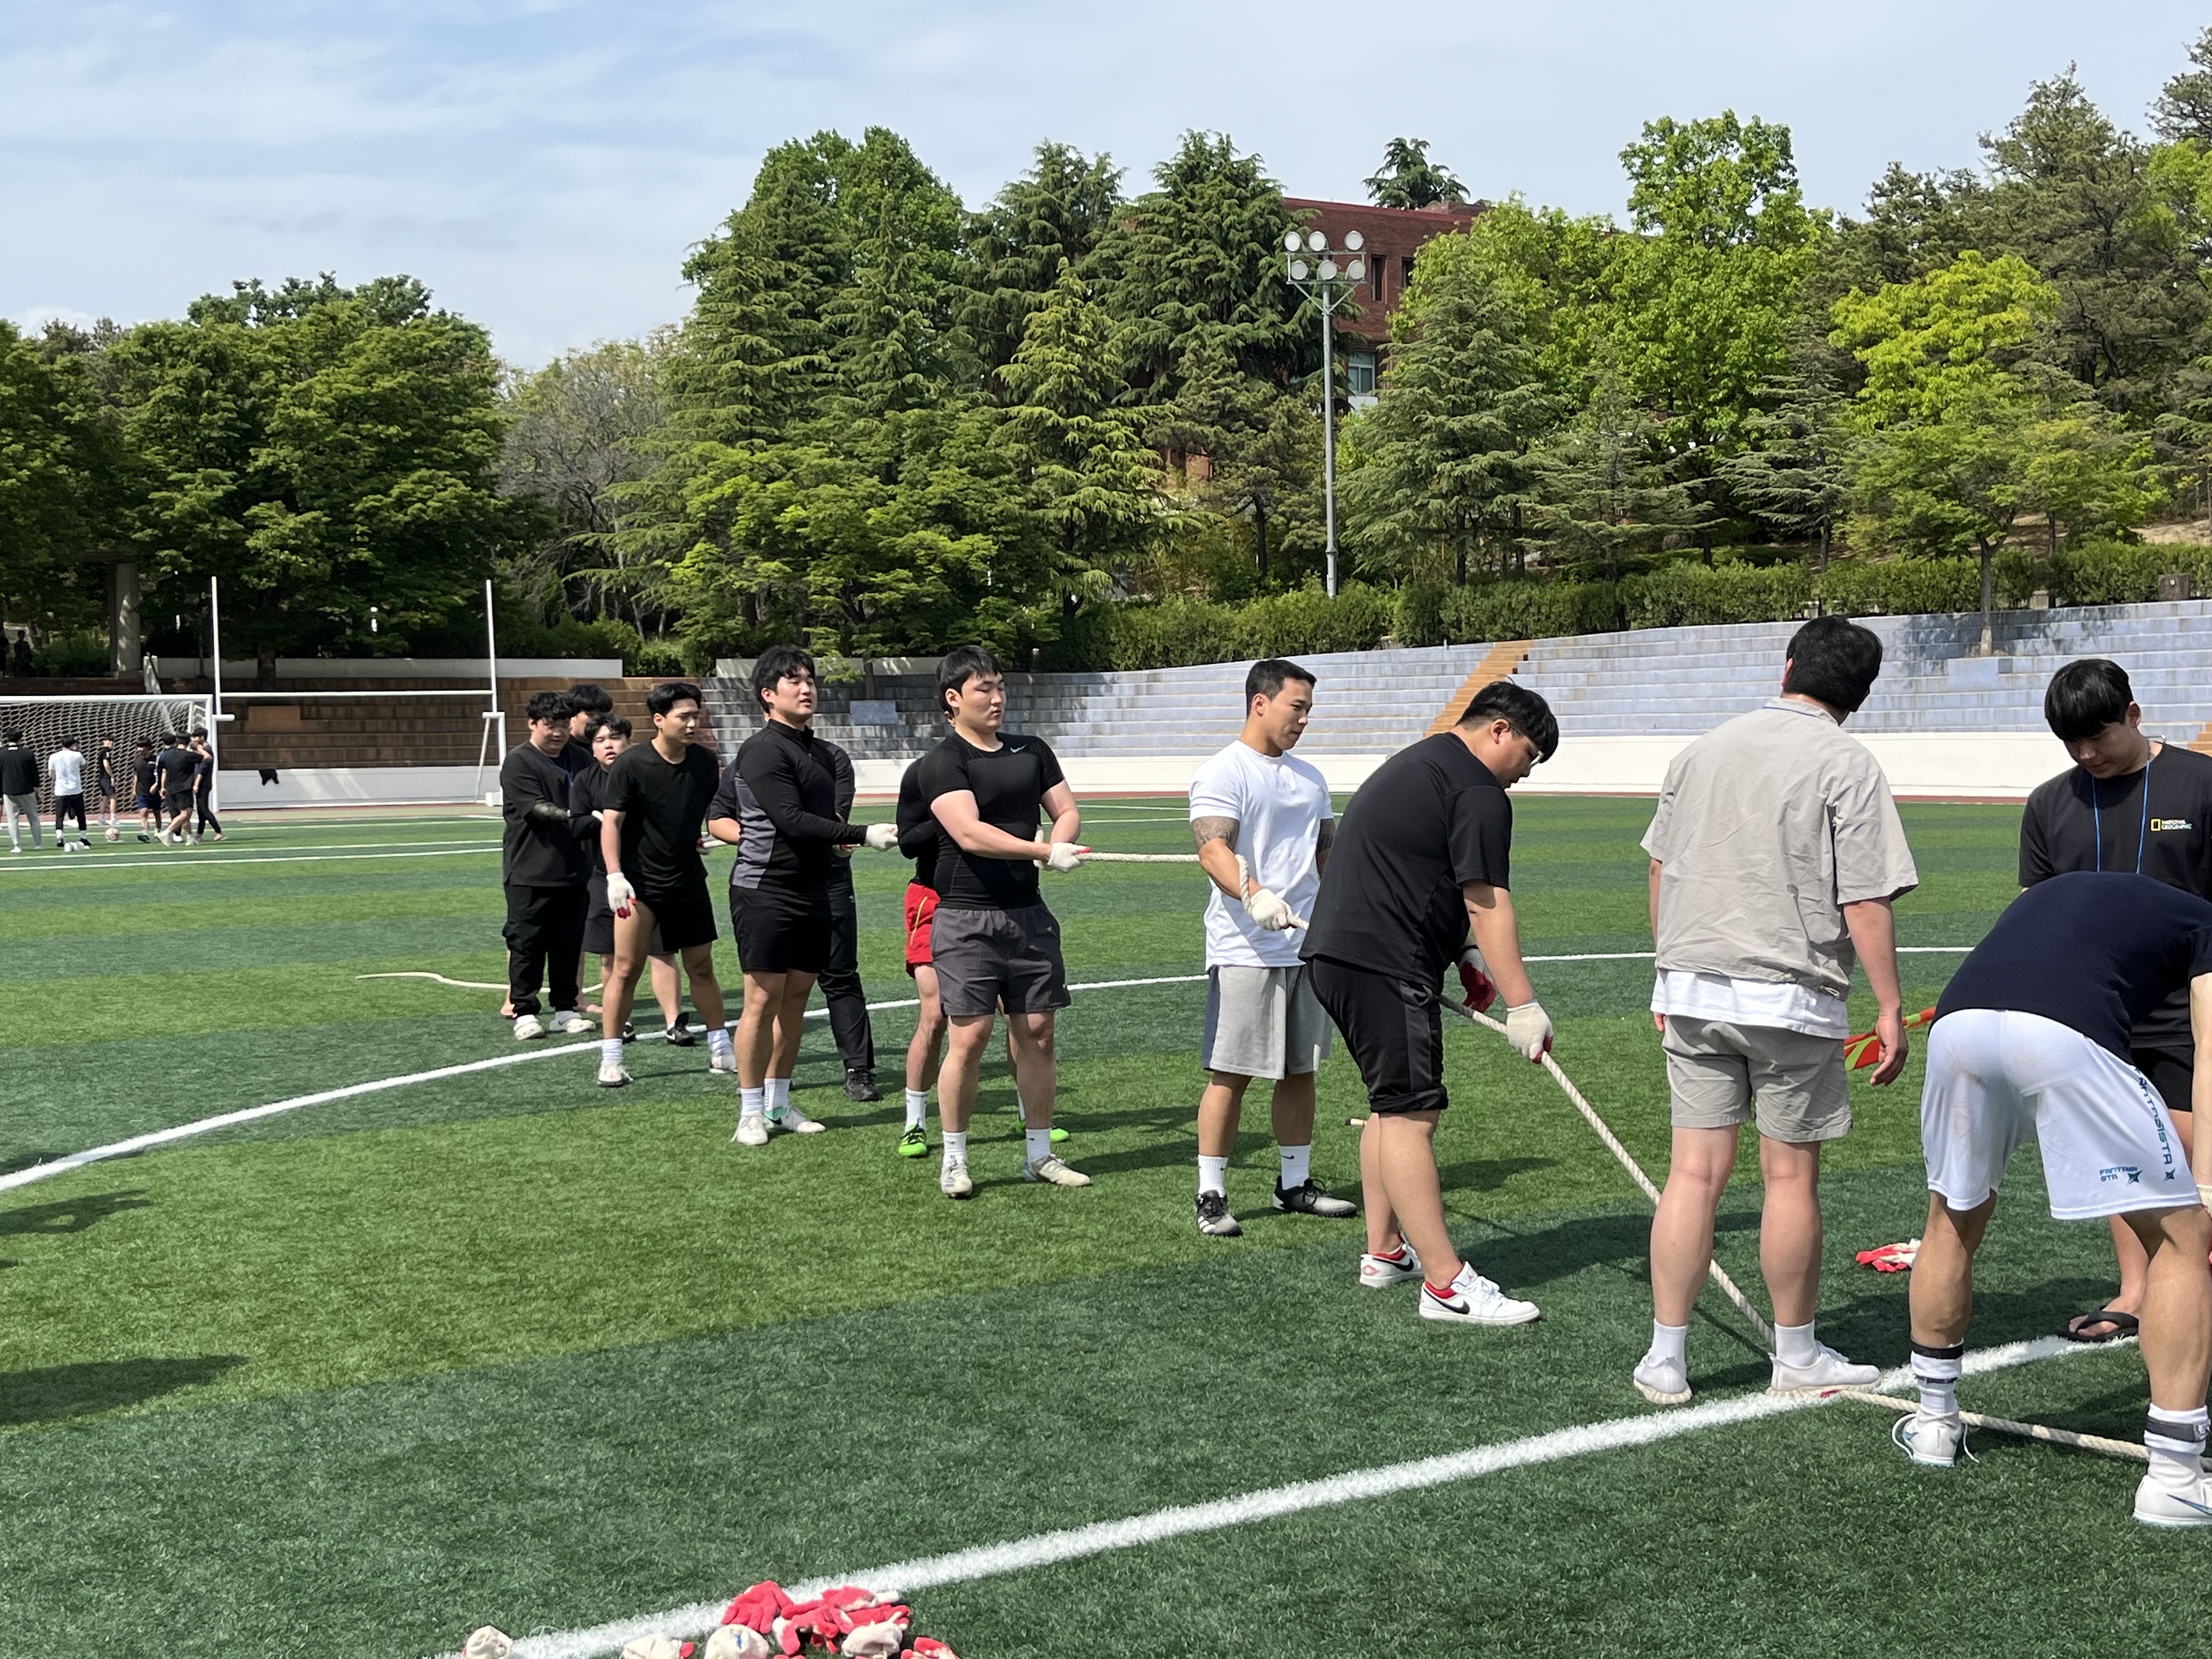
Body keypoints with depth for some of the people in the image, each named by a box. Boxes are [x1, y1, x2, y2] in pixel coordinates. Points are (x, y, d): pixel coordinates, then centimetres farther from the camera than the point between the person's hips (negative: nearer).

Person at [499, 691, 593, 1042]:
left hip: (571, 870, 6)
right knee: (527, 943, -1)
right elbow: (536, 808, -18)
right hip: (530, 871, -6)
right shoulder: (519, 761, -6)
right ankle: (524, 1011, 6)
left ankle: (565, 1009, 16)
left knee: (569, 943, 8)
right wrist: (572, 818, -29)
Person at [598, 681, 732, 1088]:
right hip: (640, 883, -4)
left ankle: (720, 1049, 22)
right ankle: (610, 1059, 3)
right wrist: (615, 875, -21)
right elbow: (611, 821, -13)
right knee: (627, 969, -5)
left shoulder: (705, 761, 0)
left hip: (689, 882, 4)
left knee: (702, 967, 11)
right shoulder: (631, 764, -13)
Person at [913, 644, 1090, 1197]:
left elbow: (1067, 810, 14)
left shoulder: (1032, 751, 14)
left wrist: (1061, 842, -10)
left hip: (1028, 913, 6)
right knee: (970, 1037, -6)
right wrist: (1046, 852, -25)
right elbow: (970, 832, -19)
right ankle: (954, 1159, 7)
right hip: (966, 918, -5)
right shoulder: (941, 763, -7)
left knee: (1037, 1034, 7)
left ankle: (1039, 1152, 18)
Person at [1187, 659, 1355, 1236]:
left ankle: (1295, 1184, 23)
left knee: (1300, 1069, 12)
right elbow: (1213, 849, -21)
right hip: (1246, 951, -7)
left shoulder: (1310, 777, 16)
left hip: (1310, 947, 7)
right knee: (1231, 1074, -4)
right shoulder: (1222, 773, -8)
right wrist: (1254, 894, -38)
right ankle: (1211, 1195, 3)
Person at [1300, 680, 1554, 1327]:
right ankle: (1446, 1284, -9)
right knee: (1411, 1114, -10)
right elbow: (1488, 906, -16)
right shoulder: (1478, 792, -10)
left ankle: (1384, 1251, 27)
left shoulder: (1414, 764, 23)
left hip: (1336, 951, 11)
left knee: (1393, 1103, 19)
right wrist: (1523, 1005, -15)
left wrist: (1459, 956, 26)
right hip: (1382, 965, -11)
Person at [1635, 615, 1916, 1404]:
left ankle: (1665, 1359, 9)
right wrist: (1890, 1008, -6)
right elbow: (1865, 903, -12)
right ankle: (1796, 1356, 21)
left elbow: (1660, 871, 15)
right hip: (1790, 998, -4)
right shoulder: (1847, 764, -7)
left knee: (1694, 1172, 7)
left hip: (1691, 991, 5)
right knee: (1791, 1177, 8)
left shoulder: (1703, 748, 9)